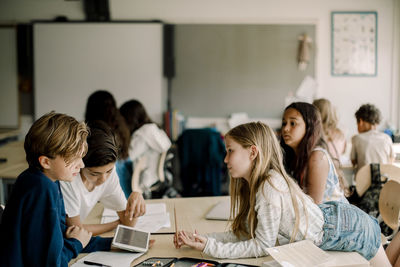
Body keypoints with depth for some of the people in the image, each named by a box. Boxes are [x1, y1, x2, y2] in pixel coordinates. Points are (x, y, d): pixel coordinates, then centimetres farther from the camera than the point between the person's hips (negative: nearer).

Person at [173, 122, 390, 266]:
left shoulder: (270, 187, -32)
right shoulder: (252, 185, -4)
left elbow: (263, 245, -26)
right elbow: (245, 233, -4)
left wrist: (210, 248, -28)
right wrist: (200, 238, -11)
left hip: (351, 231, -8)